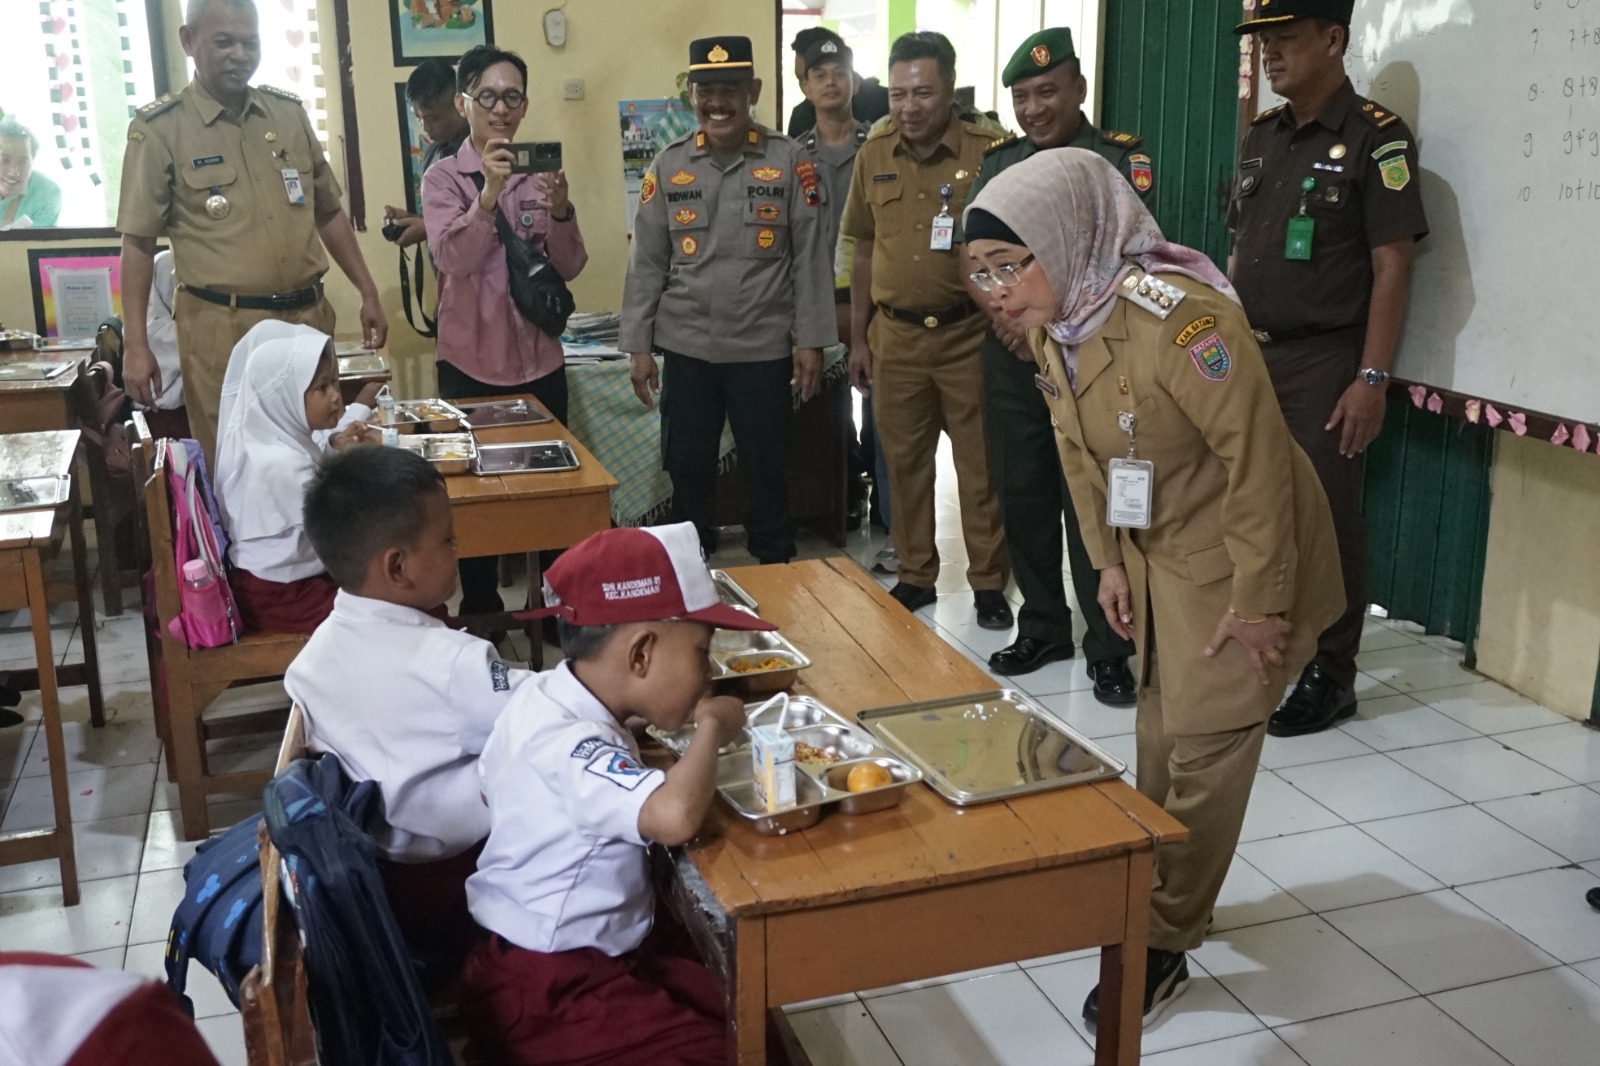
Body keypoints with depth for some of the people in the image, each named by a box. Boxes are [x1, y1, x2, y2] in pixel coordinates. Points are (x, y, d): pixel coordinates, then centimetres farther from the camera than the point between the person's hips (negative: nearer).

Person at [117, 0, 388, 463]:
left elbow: (329, 213, 16)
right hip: (221, 327, -4)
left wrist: (368, 292, 12)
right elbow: (138, 242, -4)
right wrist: (136, 344, -9)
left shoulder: (289, 112, 8)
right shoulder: (159, 128, -4)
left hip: (306, 317, 4)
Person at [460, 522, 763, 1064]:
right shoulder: (569, 743, -28)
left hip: (566, 963, 10)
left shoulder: (548, 699, 3)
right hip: (551, 998, -10)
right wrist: (711, 729, -24)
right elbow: (674, 816, -46)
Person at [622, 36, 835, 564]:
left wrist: (810, 340, -5)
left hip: (764, 349, -2)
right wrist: (639, 346, 1)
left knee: (767, 468, 9)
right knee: (688, 467, 10)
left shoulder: (789, 161, -2)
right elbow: (647, 263, 4)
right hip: (686, 348, 2)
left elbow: (810, 257, -1)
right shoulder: (668, 165, 2)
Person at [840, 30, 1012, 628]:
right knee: (904, 463, 12)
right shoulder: (873, 156, 6)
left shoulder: (988, 153, -7)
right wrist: (858, 338, 10)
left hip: (969, 336, -3)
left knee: (980, 466, 5)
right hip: (895, 336, 4)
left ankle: (989, 583, 17)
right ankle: (915, 574, 26)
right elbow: (864, 251, 12)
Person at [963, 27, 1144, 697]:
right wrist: (1002, 314, -8)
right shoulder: (999, 163, 13)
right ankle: (1042, 629, 24)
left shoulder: (1121, 161, -2)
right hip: (1010, 360, 5)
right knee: (1022, 498, 10)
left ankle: (1108, 648, 8)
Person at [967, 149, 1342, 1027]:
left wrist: (1258, 598, -23)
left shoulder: (1177, 315, -30)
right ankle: (1155, 887, 37)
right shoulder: (1051, 324, -5)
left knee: (1206, 744, -1)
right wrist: (1109, 561, 6)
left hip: (1235, 551, -8)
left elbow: (1256, 455, -27)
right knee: (1160, 730, 19)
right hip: (1155, 550, 8)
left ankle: (1162, 944, 11)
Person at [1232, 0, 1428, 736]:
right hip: (1245, 355, 7)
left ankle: (1330, 675, 12)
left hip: (1321, 362, -6)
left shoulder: (1376, 138, -9)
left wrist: (1371, 378, -17)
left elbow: (1391, 267, -12)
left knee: (1326, 518, 0)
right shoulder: (1260, 136, 11)